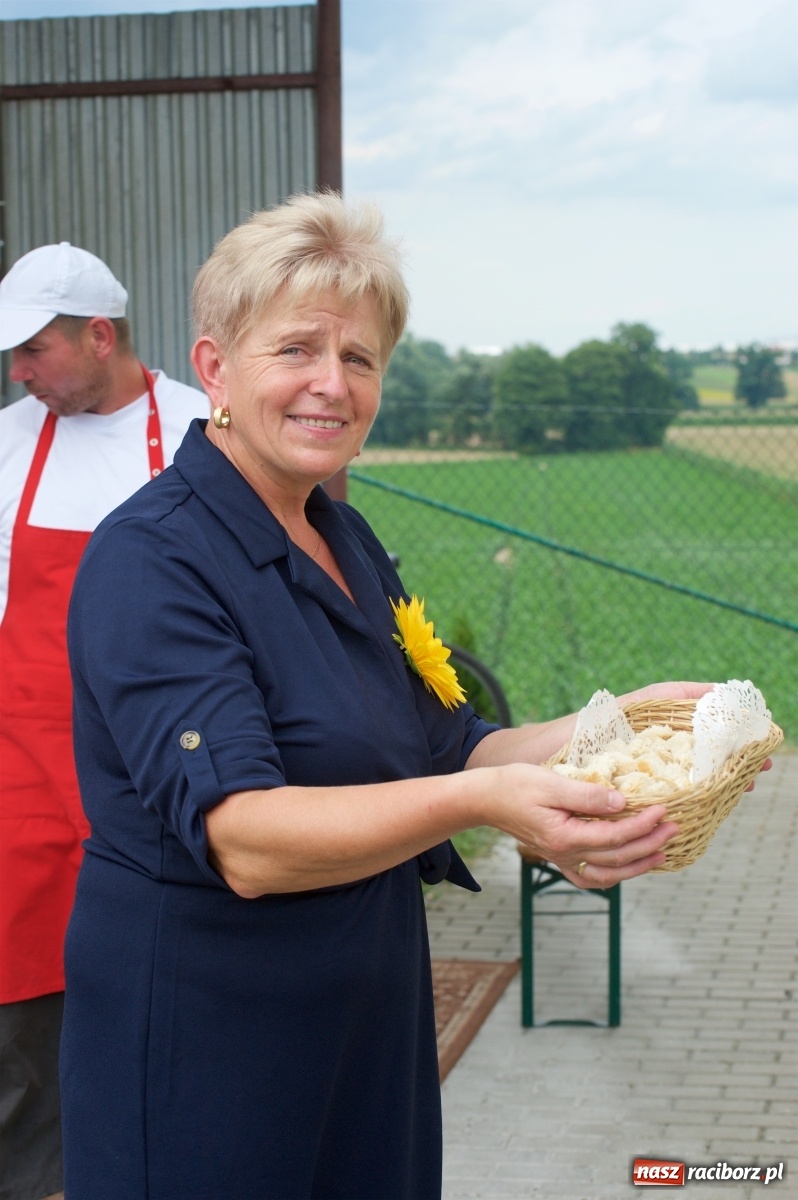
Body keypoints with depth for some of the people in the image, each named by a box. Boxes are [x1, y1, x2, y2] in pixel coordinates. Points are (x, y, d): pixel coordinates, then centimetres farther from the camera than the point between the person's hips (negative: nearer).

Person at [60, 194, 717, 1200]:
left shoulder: (346, 542, 7)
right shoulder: (150, 562, -18)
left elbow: (442, 748, 13)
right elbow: (242, 840, -29)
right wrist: (477, 802, -42)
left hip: (369, 1020, 8)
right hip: (202, 1038, -8)